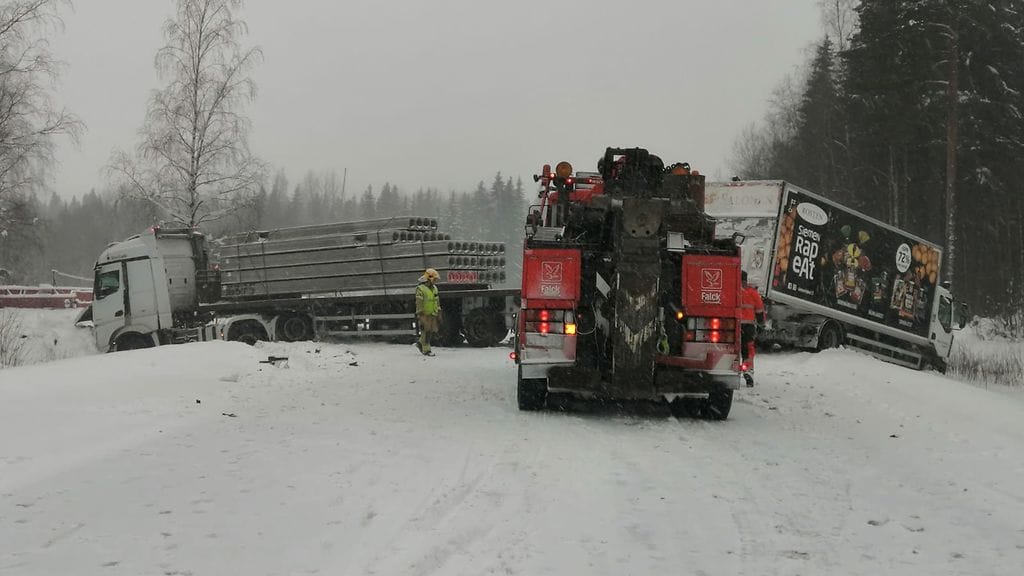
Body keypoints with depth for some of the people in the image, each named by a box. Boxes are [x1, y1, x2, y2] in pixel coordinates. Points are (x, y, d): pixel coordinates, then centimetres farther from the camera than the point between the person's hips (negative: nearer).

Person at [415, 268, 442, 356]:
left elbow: (437, 302, 16)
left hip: (433, 315, 7)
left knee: (433, 331, 8)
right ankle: (426, 350, 5)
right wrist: (419, 318, -17)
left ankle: (420, 344, 25)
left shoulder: (434, 288, 11)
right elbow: (419, 304, -14)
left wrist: (439, 315, 14)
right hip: (425, 315, -7)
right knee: (426, 332, -3)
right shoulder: (420, 289, -12)